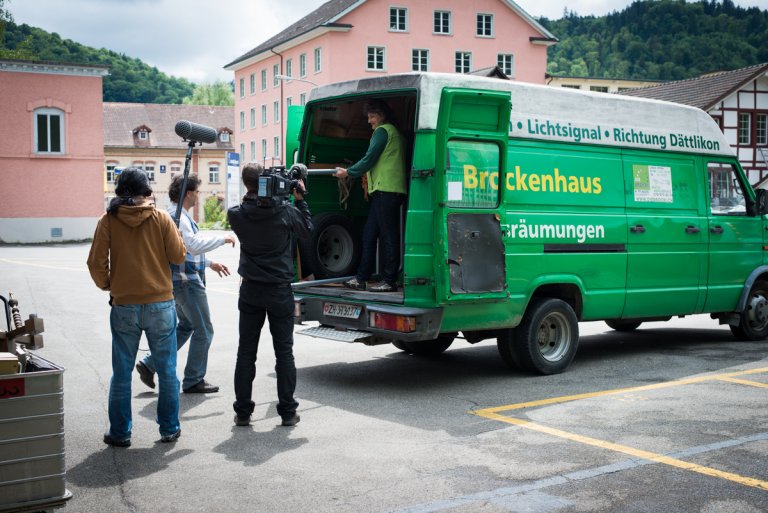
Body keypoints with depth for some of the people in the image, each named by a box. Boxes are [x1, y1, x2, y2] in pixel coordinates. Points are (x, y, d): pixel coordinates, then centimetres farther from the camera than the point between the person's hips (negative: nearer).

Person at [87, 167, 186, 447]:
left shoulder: (108, 220, -2)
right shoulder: (161, 219, -4)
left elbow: (96, 262, -4)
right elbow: (178, 256, -2)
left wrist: (106, 285, 13)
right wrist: (177, 235, 16)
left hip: (124, 306, 1)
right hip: (160, 303, 0)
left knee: (122, 373, 10)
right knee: (167, 371, 10)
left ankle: (120, 432, 15)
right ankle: (169, 429, 17)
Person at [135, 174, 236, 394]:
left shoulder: (176, 215, 16)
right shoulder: (178, 216, -17)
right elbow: (195, 245, -29)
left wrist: (210, 264, 24)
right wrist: (223, 238, -19)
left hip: (181, 279, 11)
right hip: (187, 281, -11)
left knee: (185, 327, 21)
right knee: (203, 332, 0)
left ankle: (149, 364, 18)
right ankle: (193, 381, 9)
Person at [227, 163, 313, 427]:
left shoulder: (237, 215, -9)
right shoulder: (286, 211, -12)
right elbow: (307, 230, 6)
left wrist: (251, 196, 5)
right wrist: (299, 197, 10)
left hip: (250, 291, 1)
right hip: (280, 291, -1)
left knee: (246, 352, 9)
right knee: (284, 351, 7)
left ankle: (242, 412, 14)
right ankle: (288, 412, 10)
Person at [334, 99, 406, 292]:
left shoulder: (382, 131, -5)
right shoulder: (394, 133, 24)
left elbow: (369, 159, -9)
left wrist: (347, 172, -1)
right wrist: (368, 174, 32)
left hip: (386, 189, -10)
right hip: (388, 191, 10)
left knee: (388, 235, -7)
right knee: (369, 234, 9)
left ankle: (389, 281, -4)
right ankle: (361, 278, 10)